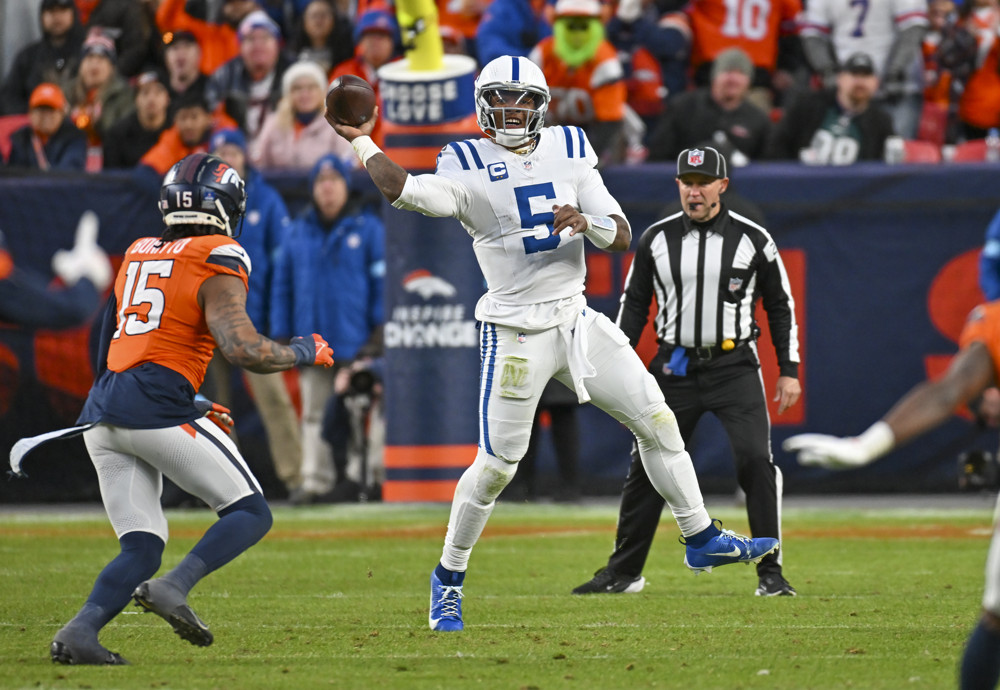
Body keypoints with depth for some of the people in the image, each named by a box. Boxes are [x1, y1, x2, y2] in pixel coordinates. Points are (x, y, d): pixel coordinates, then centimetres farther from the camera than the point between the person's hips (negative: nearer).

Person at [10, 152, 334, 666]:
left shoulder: (137, 255, 20)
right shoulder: (218, 263, -2)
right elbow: (243, 349, -13)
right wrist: (304, 353, 5)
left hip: (102, 413, 7)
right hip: (155, 410, -7)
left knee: (141, 547, 8)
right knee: (250, 514, 4)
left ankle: (81, 630, -15)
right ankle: (174, 587, -18)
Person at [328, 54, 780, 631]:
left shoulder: (569, 151, 5)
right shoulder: (469, 167, -6)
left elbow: (622, 236, 2)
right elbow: (407, 192, -25)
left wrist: (588, 222, -18)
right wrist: (362, 141, -22)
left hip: (577, 319, 5)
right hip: (516, 334, -5)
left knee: (657, 421, 6)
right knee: (497, 465, -4)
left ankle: (702, 539, 20)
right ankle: (449, 577, 12)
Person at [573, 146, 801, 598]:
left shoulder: (752, 239, -1)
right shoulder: (656, 239, 4)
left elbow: (781, 305, 6)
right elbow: (634, 304, 11)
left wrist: (789, 370, 2)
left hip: (733, 367, -2)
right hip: (674, 369, 2)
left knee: (755, 460, -16)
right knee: (647, 466, 3)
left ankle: (770, 574, -8)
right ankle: (623, 573, 15)